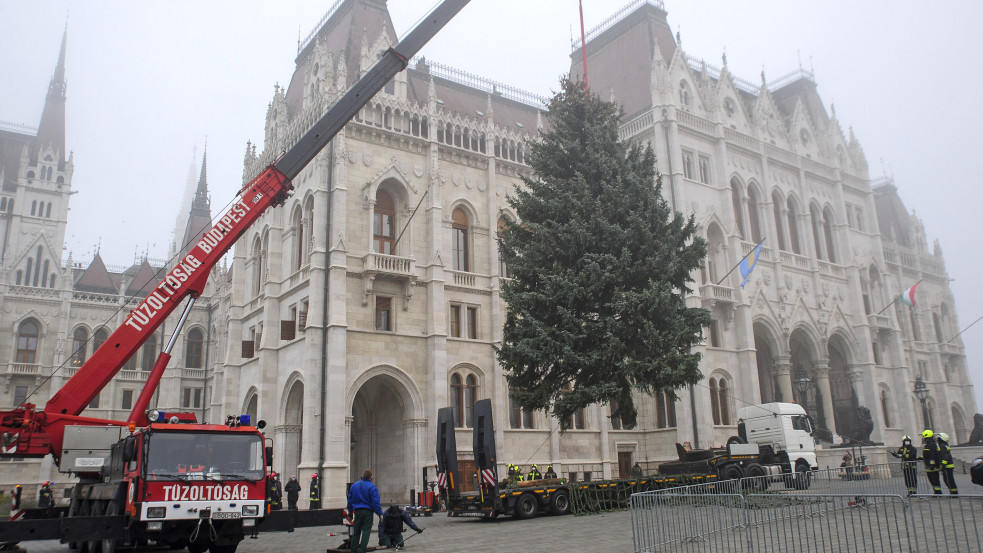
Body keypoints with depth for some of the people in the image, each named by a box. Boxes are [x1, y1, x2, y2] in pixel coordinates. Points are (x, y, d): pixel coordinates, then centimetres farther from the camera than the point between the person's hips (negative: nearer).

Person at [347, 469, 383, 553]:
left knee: (356, 532, 13)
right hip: (368, 512, -5)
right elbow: (376, 502, -12)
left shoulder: (354, 485, 9)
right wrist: (380, 513, -7)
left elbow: (350, 500, 15)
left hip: (357, 511, 5)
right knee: (366, 531, -1)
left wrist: (350, 510, 26)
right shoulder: (372, 487, -9)